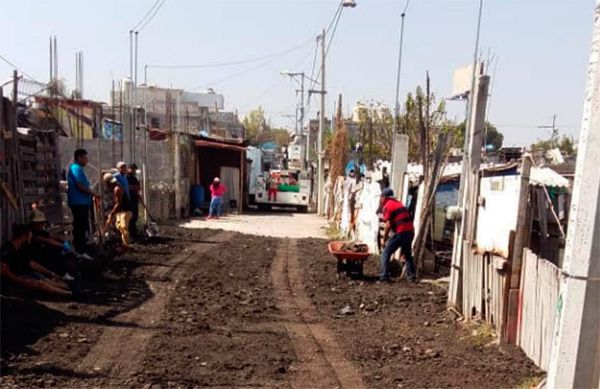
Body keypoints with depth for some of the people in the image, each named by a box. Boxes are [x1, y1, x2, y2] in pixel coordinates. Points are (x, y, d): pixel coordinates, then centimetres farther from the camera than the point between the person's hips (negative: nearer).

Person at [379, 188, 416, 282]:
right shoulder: (399, 203, 20)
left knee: (386, 253, 2)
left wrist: (384, 239, -3)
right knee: (407, 254, 23)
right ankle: (411, 276, 23)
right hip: (410, 231, 8)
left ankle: (384, 276, -3)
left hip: (401, 233, -8)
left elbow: (388, 225, -12)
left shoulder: (387, 206, -4)